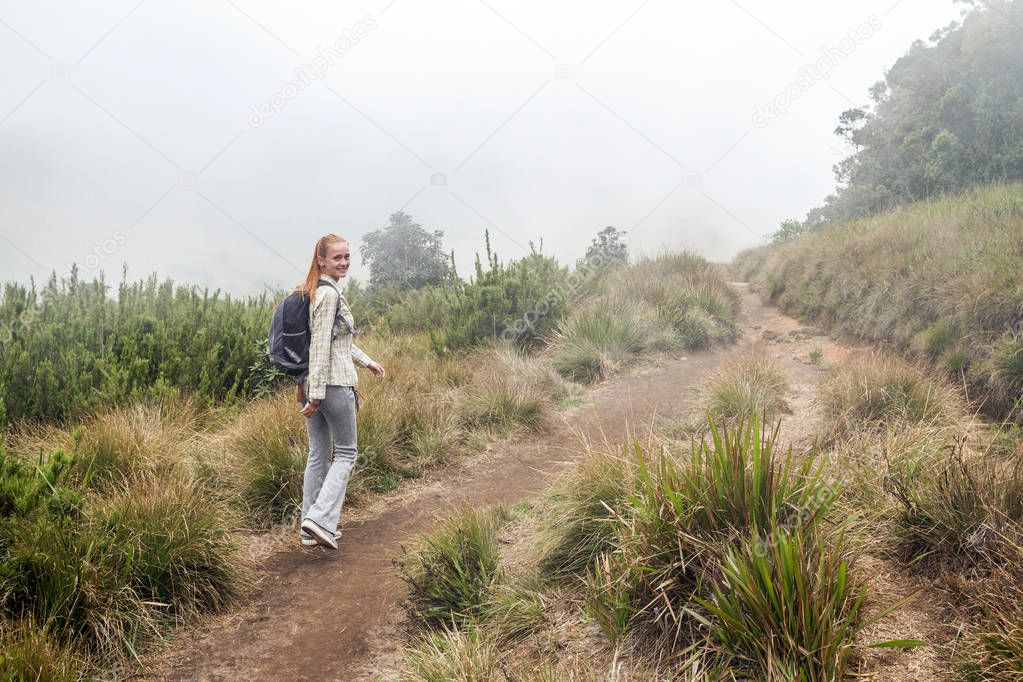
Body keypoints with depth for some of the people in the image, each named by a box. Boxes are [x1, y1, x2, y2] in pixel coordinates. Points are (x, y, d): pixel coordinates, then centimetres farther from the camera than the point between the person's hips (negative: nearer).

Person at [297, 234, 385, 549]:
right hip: (333, 384, -9)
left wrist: (367, 361, 28)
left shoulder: (314, 291, 15)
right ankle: (320, 518, -7)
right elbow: (321, 345, -20)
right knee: (345, 453, 3)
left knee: (318, 454, 13)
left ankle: (310, 529, 18)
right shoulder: (330, 294, -15)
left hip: (310, 382, 9)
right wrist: (317, 393, -22)